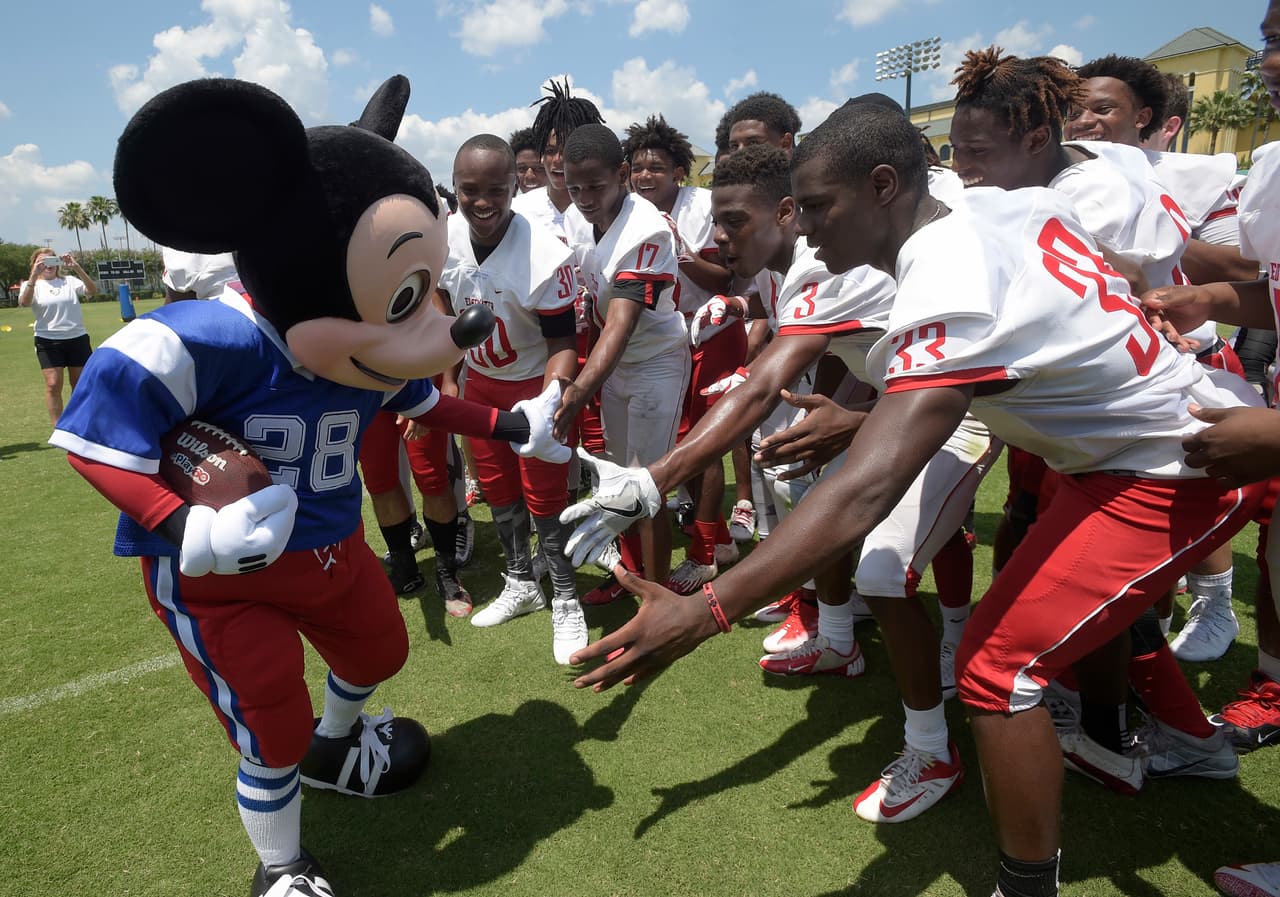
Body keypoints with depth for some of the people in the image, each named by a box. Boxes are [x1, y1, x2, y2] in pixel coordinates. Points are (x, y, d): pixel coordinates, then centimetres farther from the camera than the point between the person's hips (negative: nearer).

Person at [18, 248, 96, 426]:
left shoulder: (69, 280, 6)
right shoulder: (32, 284, 2)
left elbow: (92, 290, -10)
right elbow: (24, 303, -18)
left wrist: (76, 267, -21)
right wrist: (34, 275, -26)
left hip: (77, 338, 1)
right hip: (48, 341, -1)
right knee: (53, 385, -7)